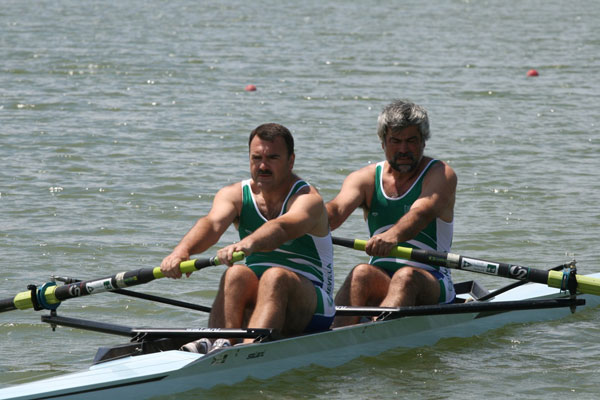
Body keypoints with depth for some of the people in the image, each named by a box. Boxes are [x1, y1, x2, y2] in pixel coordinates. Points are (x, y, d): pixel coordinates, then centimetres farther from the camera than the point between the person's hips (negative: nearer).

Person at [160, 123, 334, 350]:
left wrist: (247, 244, -57)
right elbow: (213, 223, -20)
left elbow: (282, 228, -35)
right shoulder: (235, 195, 3)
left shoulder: (308, 199, -12)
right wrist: (182, 250, -42)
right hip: (254, 297, 4)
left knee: (275, 276, -34)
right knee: (236, 274, -27)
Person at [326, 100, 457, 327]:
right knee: (361, 274, -29)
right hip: (380, 279, 3)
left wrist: (393, 236, -46)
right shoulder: (366, 178, 10)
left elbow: (421, 213, -23)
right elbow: (337, 209, -11)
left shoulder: (441, 175, -1)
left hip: (431, 285, -3)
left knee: (406, 276, -35)